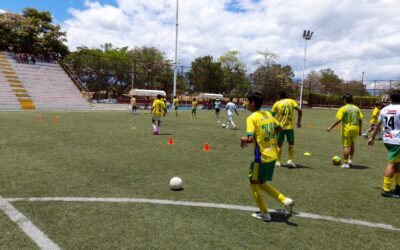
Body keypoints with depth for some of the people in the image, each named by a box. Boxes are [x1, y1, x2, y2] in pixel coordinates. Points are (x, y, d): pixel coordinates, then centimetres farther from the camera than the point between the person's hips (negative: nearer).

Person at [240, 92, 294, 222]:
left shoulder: (252, 118, -16)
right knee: (262, 183, 23)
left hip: (261, 157, -8)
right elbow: (279, 128, 19)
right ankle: (285, 200, 15)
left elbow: (250, 139, -24)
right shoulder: (268, 114, 7)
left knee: (253, 184, 12)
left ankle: (264, 213, 21)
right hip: (273, 155, 8)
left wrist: (243, 139, -4)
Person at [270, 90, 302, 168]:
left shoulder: (276, 104, -1)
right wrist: (299, 121, 1)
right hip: (290, 126, 1)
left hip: (280, 127, -1)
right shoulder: (291, 101, 4)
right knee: (291, 144, 14)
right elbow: (299, 110, -7)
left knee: (279, 144, 9)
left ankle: (278, 161, 10)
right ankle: (290, 160, 4)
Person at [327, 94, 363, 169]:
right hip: (355, 129, 5)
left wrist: (330, 128, -10)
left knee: (346, 146, 1)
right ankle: (350, 159, 26)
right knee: (352, 144, 24)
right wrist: (360, 130, 14)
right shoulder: (356, 108, 7)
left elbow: (338, 120, -15)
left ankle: (345, 163, 3)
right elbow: (360, 120, 7)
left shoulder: (343, 109, -8)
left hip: (346, 129, -5)